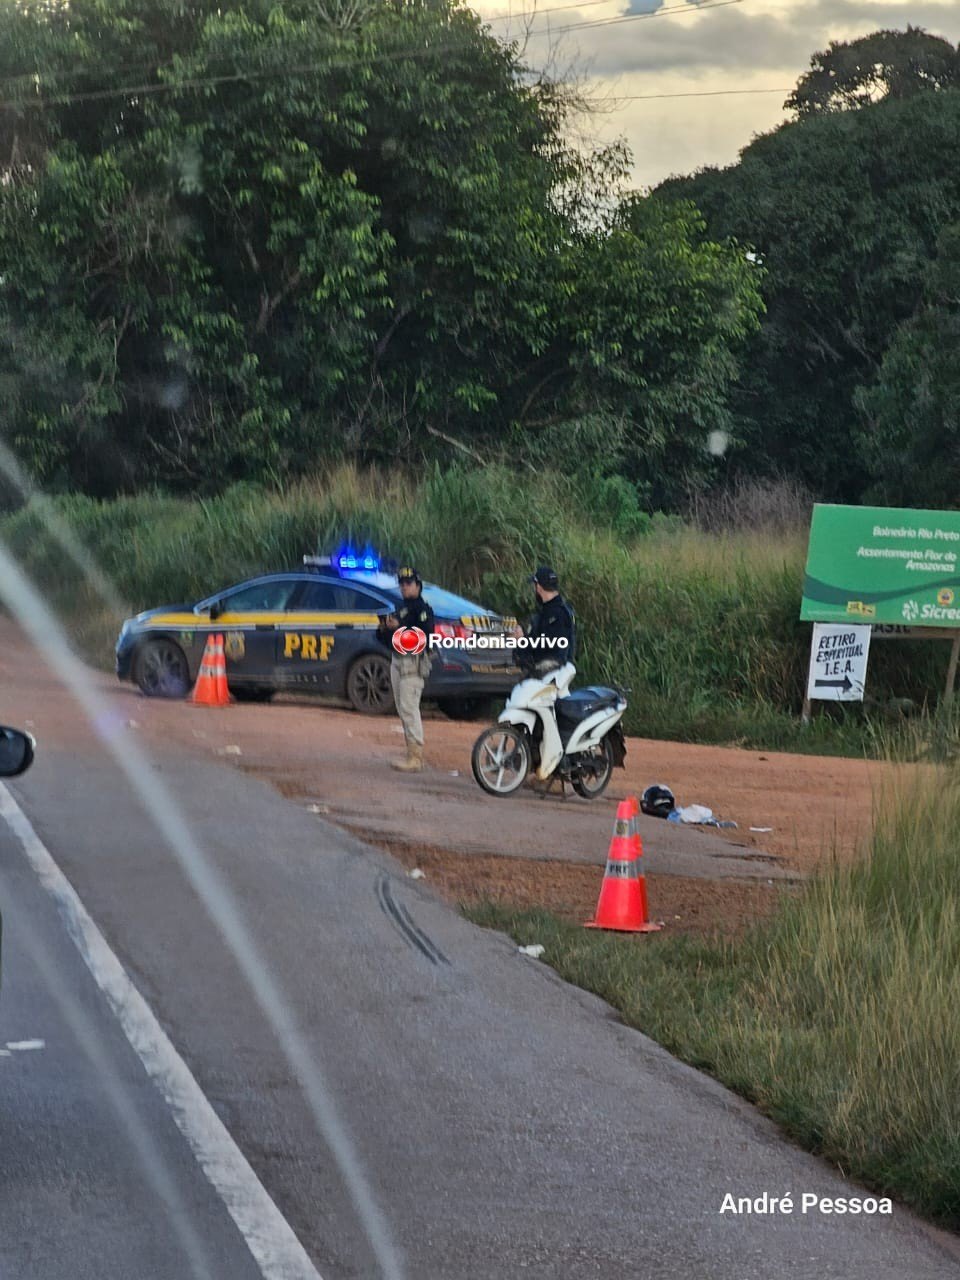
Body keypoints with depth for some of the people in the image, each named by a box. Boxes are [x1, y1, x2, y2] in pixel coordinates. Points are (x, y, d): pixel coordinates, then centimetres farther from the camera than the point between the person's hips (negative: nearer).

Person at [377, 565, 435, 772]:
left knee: (409, 708, -14)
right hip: (397, 661, 10)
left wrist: (398, 628, -24)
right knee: (403, 710, 10)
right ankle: (411, 754, 15)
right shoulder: (400, 609, 21)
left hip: (413, 661, -10)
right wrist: (384, 629, 1)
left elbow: (425, 635, -21)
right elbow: (387, 640, 23)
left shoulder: (422, 608, -6)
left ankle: (415, 758, -16)